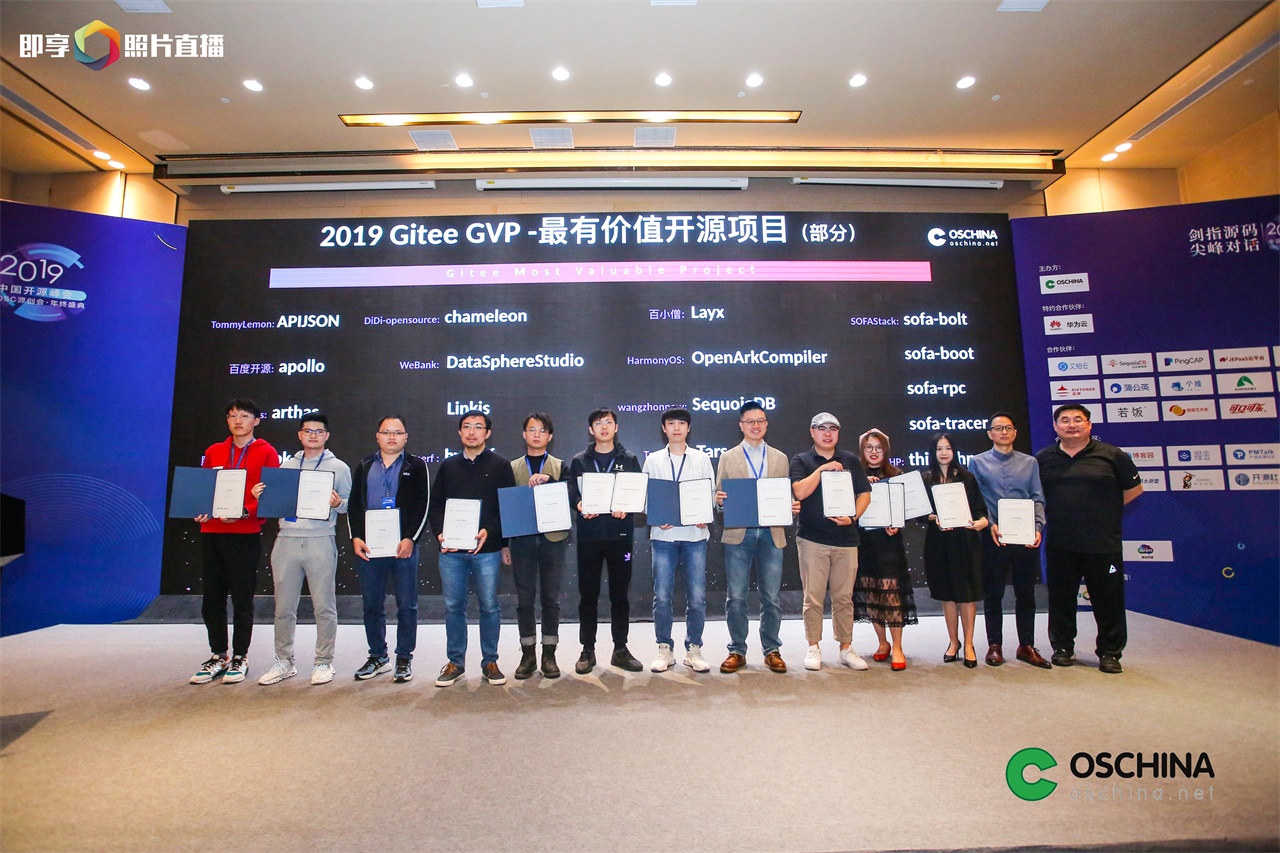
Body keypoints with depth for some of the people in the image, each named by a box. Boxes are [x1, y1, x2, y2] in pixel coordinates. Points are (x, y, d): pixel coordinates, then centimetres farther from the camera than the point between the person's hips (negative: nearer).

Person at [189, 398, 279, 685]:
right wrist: (199, 511, -4)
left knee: (242, 599, 3)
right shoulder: (213, 452, 13)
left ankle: (240, 657, 17)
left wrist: (244, 512, -18)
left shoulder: (266, 453, -1)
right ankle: (218, 656, 25)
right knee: (212, 599, 11)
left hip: (245, 535, -5)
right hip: (211, 533, 5)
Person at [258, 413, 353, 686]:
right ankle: (284, 662, 24)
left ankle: (324, 662, 15)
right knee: (284, 607, 10)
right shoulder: (286, 466, 15)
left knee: (324, 607, 2)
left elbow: (350, 505, 3)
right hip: (286, 541, 4)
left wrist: (337, 503, -18)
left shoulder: (338, 467, 5)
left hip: (321, 542, -3)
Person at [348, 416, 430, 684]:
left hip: (404, 546, -3)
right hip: (368, 547, 3)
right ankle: (377, 657, 26)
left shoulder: (416, 466, 3)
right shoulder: (364, 466, 13)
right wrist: (356, 538, -1)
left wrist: (410, 539, -12)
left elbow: (423, 506, -3)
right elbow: (353, 504, 11)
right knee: (372, 605, 11)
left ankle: (404, 659, 17)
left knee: (406, 605, 4)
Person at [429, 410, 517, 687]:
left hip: (487, 549, -2)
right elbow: (435, 505, 11)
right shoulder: (448, 466, 12)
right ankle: (455, 662, 23)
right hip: (451, 550, 3)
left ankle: (490, 662, 19)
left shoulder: (501, 466, 2)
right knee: (453, 606, 8)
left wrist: (489, 532, -16)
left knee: (489, 606, 5)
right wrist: (440, 533, -6)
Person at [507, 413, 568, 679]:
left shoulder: (560, 466, 7)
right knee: (524, 598, 5)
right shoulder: (512, 467, 10)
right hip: (522, 540, 1)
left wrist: (548, 480, -20)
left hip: (552, 538, -1)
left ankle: (549, 654, 16)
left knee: (551, 598, 5)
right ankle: (528, 654, 17)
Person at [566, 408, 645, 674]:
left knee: (620, 594, 7)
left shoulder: (629, 459, 9)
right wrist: (581, 506, -16)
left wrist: (626, 507, -14)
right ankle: (587, 650, 18)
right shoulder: (579, 461, 10)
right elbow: (571, 493, 5)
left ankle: (620, 649, 19)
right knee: (588, 594, 5)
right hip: (589, 535, 0)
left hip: (620, 534, 0)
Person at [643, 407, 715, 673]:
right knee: (662, 597, 1)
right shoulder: (653, 460, 9)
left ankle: (693, 649, 17)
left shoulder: (702, 459, 9)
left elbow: (710, 494, 7)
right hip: (663, 535, 0)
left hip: (695, 534, 0)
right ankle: (665, 650, 16)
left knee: (697, 597, 1)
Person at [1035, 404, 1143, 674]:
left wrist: (1106, 511, 5)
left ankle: (1110, 652, 21)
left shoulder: (1111, 455, 1)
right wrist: (1051, 515, 6)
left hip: (1104, 543, -1)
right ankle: (1062, 647, 23)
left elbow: (1134, 488, 9)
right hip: (1060, 544, 2)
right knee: (1061, 598, 9)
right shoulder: (1043, 458, 6)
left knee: (1108, 599, 6)